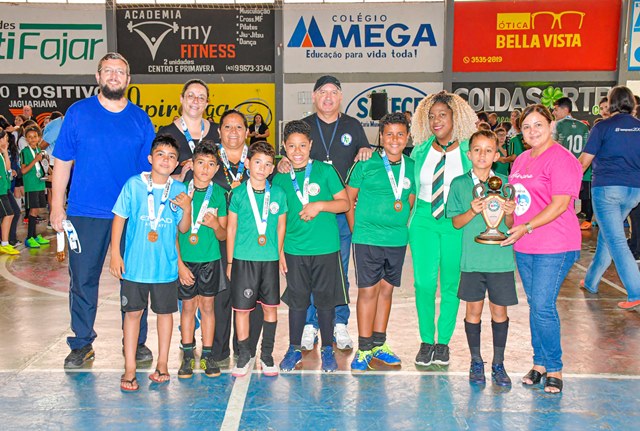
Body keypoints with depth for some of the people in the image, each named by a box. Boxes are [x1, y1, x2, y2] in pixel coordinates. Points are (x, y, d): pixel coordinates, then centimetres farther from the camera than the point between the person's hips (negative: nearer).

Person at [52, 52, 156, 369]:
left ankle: (136, 342, 22)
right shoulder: (78, 112, 2)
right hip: (85, 212, -1)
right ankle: (81, 344, 20)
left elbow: (151, 167, 9)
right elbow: (62, 162, 3)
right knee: (83, 279, 5)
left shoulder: (140, 119, 6)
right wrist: (57, 207, -2)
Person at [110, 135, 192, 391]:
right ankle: (130, 369, 16)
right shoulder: (134, 184, -5)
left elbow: (183, 229, 6)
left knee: (165, 312, 11)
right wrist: (115, 254, -5)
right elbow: (119, 218, -2)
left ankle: (162, 364, 25)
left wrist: (187, 209, -13)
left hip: (166, 265, 2)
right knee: (133, 312, 5)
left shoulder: (179, 190, 0)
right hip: (134, 264, -2)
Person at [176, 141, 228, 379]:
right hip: (185, 258, -1)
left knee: (207, 305, 7)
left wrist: (216, 225, -19)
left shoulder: (218, 193, 0)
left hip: (210, 258, 1)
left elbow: (223, 236, 3)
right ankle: (188, 356, 17)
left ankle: (207, 355, 16)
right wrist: (179, 263, -8)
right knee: (188, 305, 5)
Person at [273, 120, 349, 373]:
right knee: (297, 300, 9)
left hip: (326, 248, -1)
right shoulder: (280, 178, 6)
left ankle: (327, 349, 22)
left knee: (326, 300, 7)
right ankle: (294, 348, 25)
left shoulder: (325, 171, -1)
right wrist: (278, 250, 6)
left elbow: (345, 203, -1)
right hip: (294, 250, 2)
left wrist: (320, 205, -16)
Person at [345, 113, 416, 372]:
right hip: (368, 238, -4)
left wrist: (403, 228, 10)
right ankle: (364, 349, 9)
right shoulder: (366, 164, -5)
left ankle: (379, 344, 25)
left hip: (397, 240, 4)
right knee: (368, 290, -1)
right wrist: (356, 230, -2)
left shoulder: (411, 167, 7)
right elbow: (348, 199, 1)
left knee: (386, 289, 12)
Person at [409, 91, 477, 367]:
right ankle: (426, 341, 15)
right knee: (424, 283, -1)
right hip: (423, 222, 2)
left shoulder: (468, 150, -1)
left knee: (451, 284, 5)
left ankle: (443, 342, 19)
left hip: (456, 225, -1)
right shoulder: (420, 151, 7)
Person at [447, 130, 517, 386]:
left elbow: (510, 225, 6)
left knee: (499, 311, 7)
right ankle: (476, 362, 23)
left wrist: (508, 213, -15)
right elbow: (456, 223, 0)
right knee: (473, 310, 7)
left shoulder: (505, 183, 3)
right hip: (472, 258, 0)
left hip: (501, 258, 1)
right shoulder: (459, 184, 1)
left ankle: (498, 363, 22)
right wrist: (473, 211, -17)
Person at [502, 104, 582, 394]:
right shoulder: (521, 160, 15)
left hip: (554, 247, -8)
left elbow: (560, 204, -17)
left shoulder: (561, 159, -10)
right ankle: (539, 363, 24)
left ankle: (554, 369, 8)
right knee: (535, 306, 13)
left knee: (543, 306, -8)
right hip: (524, 246, 8)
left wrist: (527, 227, -21)